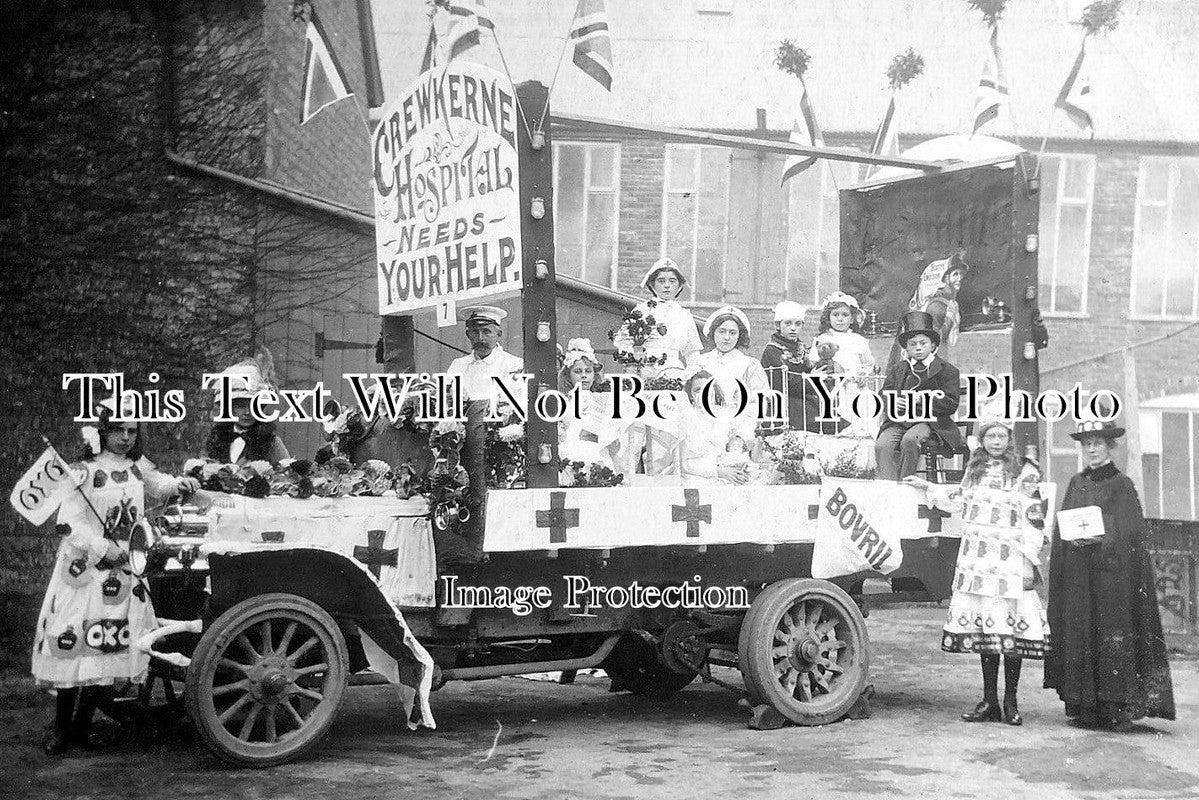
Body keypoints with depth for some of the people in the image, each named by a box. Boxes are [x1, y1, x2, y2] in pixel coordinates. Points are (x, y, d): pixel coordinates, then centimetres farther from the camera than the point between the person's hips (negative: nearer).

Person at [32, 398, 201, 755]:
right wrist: (103, 550, -17)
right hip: (83, 567, -5)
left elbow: (157, 484, 30)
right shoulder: (85, 471, -6)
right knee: (71, 644, -6)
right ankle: (61, 729, 5)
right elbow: (69, 522, -10)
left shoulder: (138, 467, 9)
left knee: (106, 651, 1)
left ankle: (81, 728, 11)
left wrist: (180, 484, 9)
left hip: (123, 570, 5)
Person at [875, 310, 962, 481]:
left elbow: (951, 405, -4)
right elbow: (884, 394, 14)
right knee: (882, 445, -27)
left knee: (909, 440, -36)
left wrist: (917, 402, -14)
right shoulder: (897, 369, 21)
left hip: (929, 422, -4)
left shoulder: (948, 370, 7)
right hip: (898, 421, 4)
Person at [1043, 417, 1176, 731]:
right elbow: (1061, 529, 13)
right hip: (1077, 573, 4)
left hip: (1113, 572, -4)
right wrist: (1073, 538, -7)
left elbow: (1130, 531, -7)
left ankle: (1119, 707, -6)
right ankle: (1083, 707, 5)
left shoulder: (1121, 485, 1)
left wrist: (1100, 538, -21)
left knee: (1114, 636, -7)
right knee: (1080, 634, 1)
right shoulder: (1076, 484, 15)